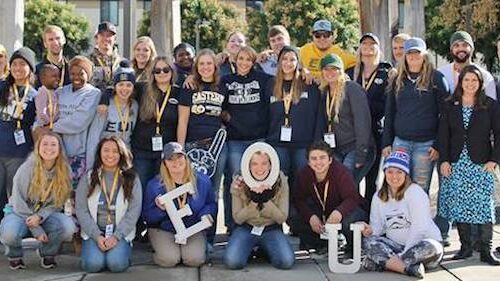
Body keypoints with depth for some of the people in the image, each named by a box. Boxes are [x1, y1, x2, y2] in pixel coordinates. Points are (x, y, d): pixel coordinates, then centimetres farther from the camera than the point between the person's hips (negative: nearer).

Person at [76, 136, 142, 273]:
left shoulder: (132, 179, 4)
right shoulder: (88, 178, 6)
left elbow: (134, 211, -3)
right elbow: (81, 210, 0)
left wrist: (116, 236, -14)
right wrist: (97, 236, -12)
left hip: (121, 233, -1)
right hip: (94, 233, 1)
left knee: (117, 264, -26)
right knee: (94, 264, -25)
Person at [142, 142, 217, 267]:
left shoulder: (202, 180, -2)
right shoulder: (154, 185, -8)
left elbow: (211, 204, 11)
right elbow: (147, 216, -4)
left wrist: (206, 213, -11)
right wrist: (160, 209, -24)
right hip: (163, 230, -1)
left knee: (195, 259, -23)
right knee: (169, 259, -24)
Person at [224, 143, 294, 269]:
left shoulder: (281, 183, -10)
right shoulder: (239, 184, -11)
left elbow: (282, 218, -9)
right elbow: (237, 218, -9)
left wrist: (266, 201, -26)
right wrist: (254, 201, -25)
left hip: (271, 230, 0)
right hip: (246, 229, 0)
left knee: (287, 261, -25)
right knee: (232, 261, -27)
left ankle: (264, 250, 8)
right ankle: (251, 249, 8)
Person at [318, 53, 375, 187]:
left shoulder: (352, 88, -7)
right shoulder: (324, 93, 13)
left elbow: (362, 121, -13)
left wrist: (360, 156, -18)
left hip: (356, 149, -6)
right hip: (336, 151, 6)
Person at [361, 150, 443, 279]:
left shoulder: (415, 192, -12)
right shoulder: (379, 196, 6)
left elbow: (419, 229, -19)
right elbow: (377, 225, 7)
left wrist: (402, 255, -25)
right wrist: (371, 230, -18)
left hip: (420, 243, -4)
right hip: (396, 245, 4)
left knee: (432, 248, -37)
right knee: (367, 241, -20)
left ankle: (384, 261, -29)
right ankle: (409, 267, -35)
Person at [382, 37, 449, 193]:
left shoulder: (436, 78, 0)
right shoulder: (397, 80, 12)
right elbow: (389, 114, 14)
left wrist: (438, 145, -8)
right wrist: (386, 143, 7)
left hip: (426, 143, -3)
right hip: (400, 142, 3)